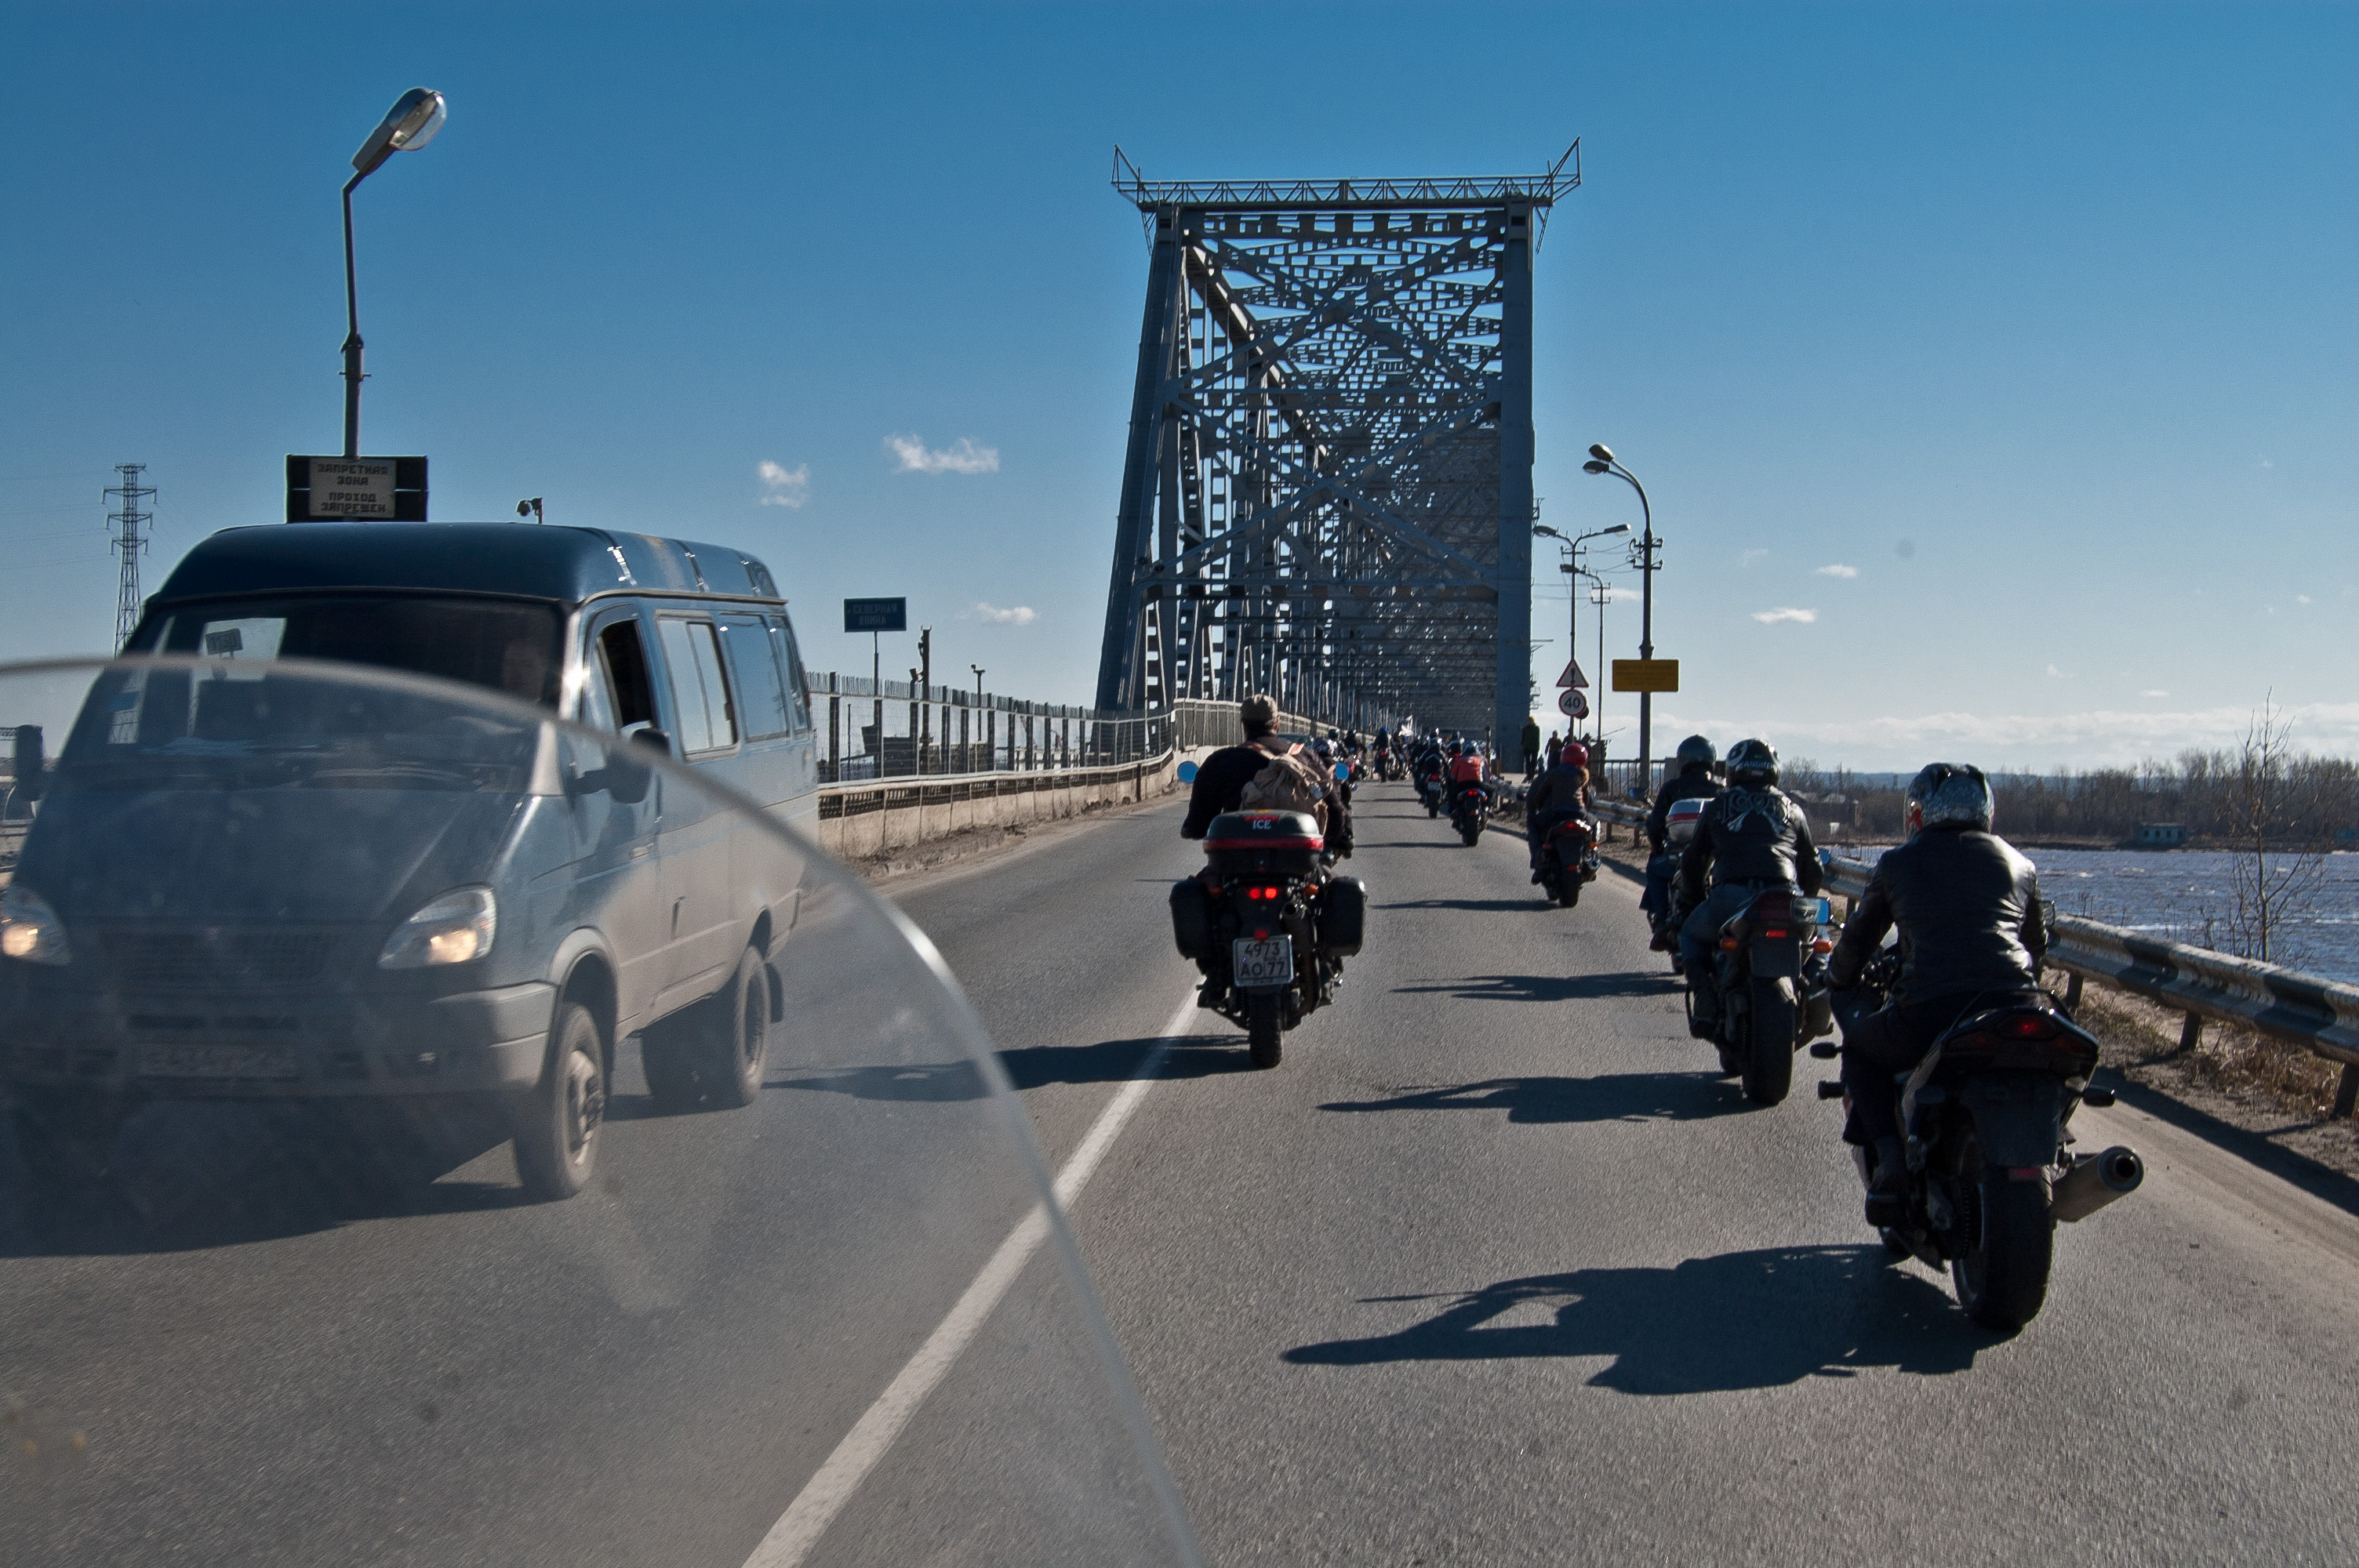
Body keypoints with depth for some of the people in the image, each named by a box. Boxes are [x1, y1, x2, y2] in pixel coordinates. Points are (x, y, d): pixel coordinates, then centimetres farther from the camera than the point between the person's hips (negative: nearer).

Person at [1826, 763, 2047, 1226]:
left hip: (1930, 1011, -3)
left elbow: (1857, 941, 24)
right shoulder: (2017, 863, 21)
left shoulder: (1899, 863, 14)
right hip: (2016, 1013, 3)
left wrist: (1837, 983, 45)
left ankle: (1890, 1157, 4)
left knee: (1860, 1048, 25)